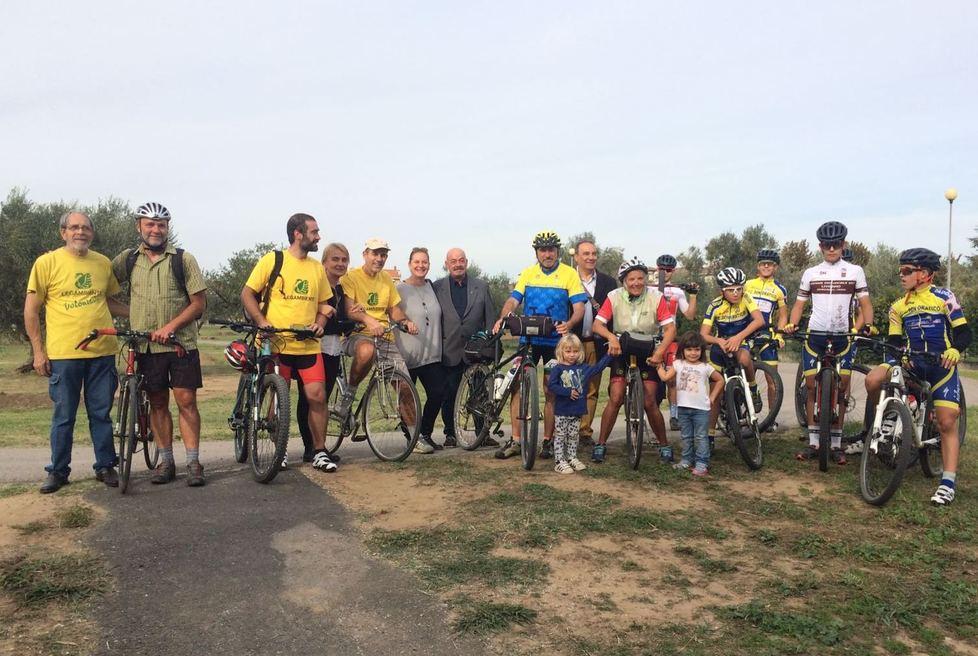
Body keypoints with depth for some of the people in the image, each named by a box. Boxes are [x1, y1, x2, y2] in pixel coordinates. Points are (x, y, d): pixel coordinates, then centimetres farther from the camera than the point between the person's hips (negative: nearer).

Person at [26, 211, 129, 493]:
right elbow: (31, 309, 1)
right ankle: (58, 470, 20)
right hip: (63, 354, -2)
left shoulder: (103, 263, 8)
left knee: (101, 414, 9)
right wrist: (38, 351, -3)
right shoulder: (47, 262, -1)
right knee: (63, 416, 6)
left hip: (102, 352, 3)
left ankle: (105, 466, 20)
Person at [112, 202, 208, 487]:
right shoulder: (128, 259, 7)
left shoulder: (183, 259, -1)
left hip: (181, 343, -2)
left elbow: (199, 302, -4)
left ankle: (193, 463, 3)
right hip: (146, 346, 3)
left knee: (186, 401, -3)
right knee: (158, 404, 9)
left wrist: (170, 326, -16)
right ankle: (166, 462, 18)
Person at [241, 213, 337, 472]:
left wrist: (320, 323, -2)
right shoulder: (271, 260, -2)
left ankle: (319, 452, 9)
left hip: (308, 345, 3)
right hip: (276, 343, -3)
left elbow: (324, 304, 18)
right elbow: (247, 293, 0)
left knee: (317, 396, -4)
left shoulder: (317, 268, 12)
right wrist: (261, 321, -13)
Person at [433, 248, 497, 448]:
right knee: (449, 394, 6)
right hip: (449, 351, -1)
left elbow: (490, 317, 8)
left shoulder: (481, 287, 8)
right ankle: (450, 434, 19)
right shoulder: (437, 287, 4)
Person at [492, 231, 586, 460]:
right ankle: (515, 440, 6)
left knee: (551, 392, 4)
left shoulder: (569, 274, -2)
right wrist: (502, 318, -19)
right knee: (517, 386, -2)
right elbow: (513, 300, 1)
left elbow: (579, 308, -9)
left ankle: (548, 440, 16)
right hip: (528, 340, 3)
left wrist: (568, 324, -30)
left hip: (555, 341, -2)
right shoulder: (527, 273, 8)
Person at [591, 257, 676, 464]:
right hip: (621, 352, 1)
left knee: (650, 403, -6)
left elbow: (670, 328, -15)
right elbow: (597, 324, -16)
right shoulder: (614, 297, -11)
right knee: (616, 398, -11)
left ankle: (664, 446, 14)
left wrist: (660, 352, -29)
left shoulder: (656, 297, -12)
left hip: (648, 353, 0)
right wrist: (611, 337, -36)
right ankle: (601, 444, 4)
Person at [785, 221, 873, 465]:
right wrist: (791, 324, -7)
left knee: (840, 389, 1)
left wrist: (866, 325, -14)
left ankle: (836, 444, 10)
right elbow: (799, 304, 11)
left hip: (843, 337, -1)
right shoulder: (810, 273, 10)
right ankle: (813, 442, 8)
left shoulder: (855, 271, 6)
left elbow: (865, 304, 4)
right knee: (811, 386, -1)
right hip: (815, 335, 1)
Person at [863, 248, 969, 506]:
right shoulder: (898, 306, 9)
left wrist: (954, 350, -28)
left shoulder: (944, 297, -3)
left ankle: (948, 482, -3)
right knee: (873, 380, -24)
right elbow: (894, 341, 7)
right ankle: (873, 431, -1)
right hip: (912, 361, 3)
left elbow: (964, 332, -6)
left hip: (942, 364, -3)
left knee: (947, 423, -10)